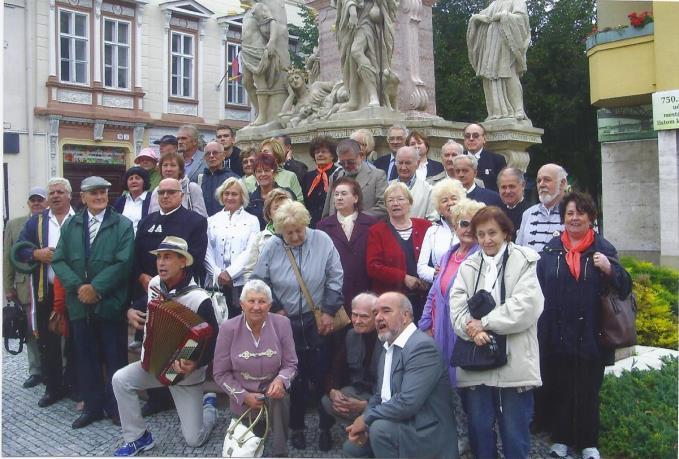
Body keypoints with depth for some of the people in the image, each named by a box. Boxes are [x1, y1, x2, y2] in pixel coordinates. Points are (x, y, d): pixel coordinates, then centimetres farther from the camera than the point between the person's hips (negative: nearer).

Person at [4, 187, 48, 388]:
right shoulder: (14, 224, 7)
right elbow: (7, 258, 8)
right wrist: (8, 287, 5)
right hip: (25, 287, 3)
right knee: (31, 331, 11)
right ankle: (36, 371, 25)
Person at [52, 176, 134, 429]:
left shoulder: (122, 225, -1)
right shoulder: (70, 225, 11)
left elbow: (123, 263, -11)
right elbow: (59, 260, 4)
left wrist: (95, 287, -15)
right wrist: (78, 286, -10)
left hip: (110, 303, -3)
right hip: (80, 303, 4)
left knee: (115, 358, 4)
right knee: (86, 358, 10)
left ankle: (117, 407, 18)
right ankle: (92, 406, 24)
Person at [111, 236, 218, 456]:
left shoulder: (198, 299, -27)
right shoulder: (154, 285, -7)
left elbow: (214, 342, -23)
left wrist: (195, 364, -37)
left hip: (186, 374, -5)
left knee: (194, 439, -3)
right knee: (120, 380, -21)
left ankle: (209, 404, 31)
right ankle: (137, 437, -1)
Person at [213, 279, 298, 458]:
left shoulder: (282, 323, -12)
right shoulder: (228, 328, -14)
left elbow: (290, 364, -6)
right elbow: (220, 373, -7)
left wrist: (281, 380, -28)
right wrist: (244, 396, -17)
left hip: (272, 390, -1)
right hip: (244, 398, 1)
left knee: (279, 398, -33)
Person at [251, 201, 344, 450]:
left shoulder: (322, 241, -7)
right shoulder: (271, 247, -6)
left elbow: (335, 279, -4)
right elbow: (258, 281, 1)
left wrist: (329, 311, -7)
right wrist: (276, 309, -1)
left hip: (317, 320, 0)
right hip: (286, 322, 1)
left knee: (322, 374, 4)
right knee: (294, 377, 9)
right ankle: (297, 426, 27)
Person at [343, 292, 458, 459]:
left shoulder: (422, 346, -21)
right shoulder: (388, 348, 11)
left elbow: (408, 402, -30)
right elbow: (379, 396, 13)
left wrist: (366, 418, -18)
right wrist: (363, 423, -6)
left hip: (429, 433, -9)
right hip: (401, 425, 10)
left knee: (380, 428, -29)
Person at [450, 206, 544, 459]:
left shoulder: (524, 261, 4)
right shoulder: (468, 266, 16)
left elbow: (525, 305, -10)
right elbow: (456, 306, 4)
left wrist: (484, 322, -10)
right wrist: (472, 330, -15)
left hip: (513, 361, -3)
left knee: (515, 432, 4)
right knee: (478, 429, 8)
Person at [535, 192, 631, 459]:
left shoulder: (603, 249, 2)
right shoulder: (550, 250, 6)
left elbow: (624, 288, 1)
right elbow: (538, 291, 6)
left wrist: (610, 270, -19)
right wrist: (541, 330, -1)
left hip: (590, 336, -1)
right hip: (556, 336, 1)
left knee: (588, 392, 9)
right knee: (558, 390, 10)